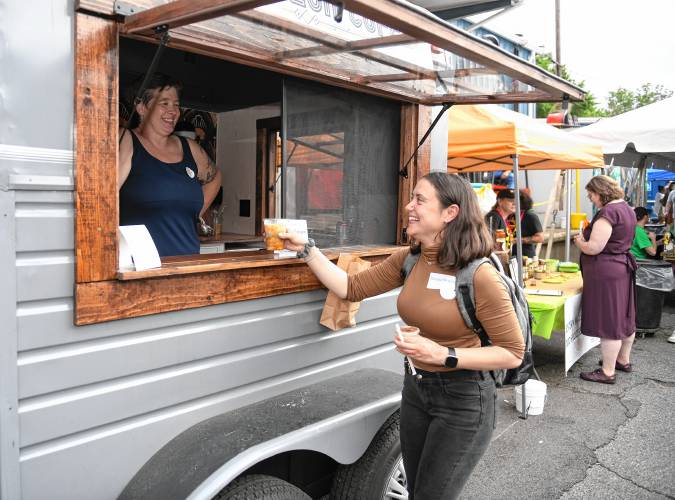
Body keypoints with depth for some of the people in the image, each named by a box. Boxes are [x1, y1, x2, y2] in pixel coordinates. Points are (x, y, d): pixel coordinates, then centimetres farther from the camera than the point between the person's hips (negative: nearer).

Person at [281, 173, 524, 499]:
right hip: (415, 388, 7)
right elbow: (351, 288, 1)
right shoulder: (408, 260, -3)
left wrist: (443, 355, -26)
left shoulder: (479, 276, -23)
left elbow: (513, 354, -17)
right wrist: (306, 249, -3)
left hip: (463, 399, -6)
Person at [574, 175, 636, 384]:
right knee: (624, 317, 19)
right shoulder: (626, 208, 11)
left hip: (606, 272, -10)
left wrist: (579, 242, -4)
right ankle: (623, 360, 34)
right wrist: (587, 237, 15)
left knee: (608, 322, -3)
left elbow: (593, 248, -24)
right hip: (623, 266, 10)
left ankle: (608, 372, 5)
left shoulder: (608, 212, -21)